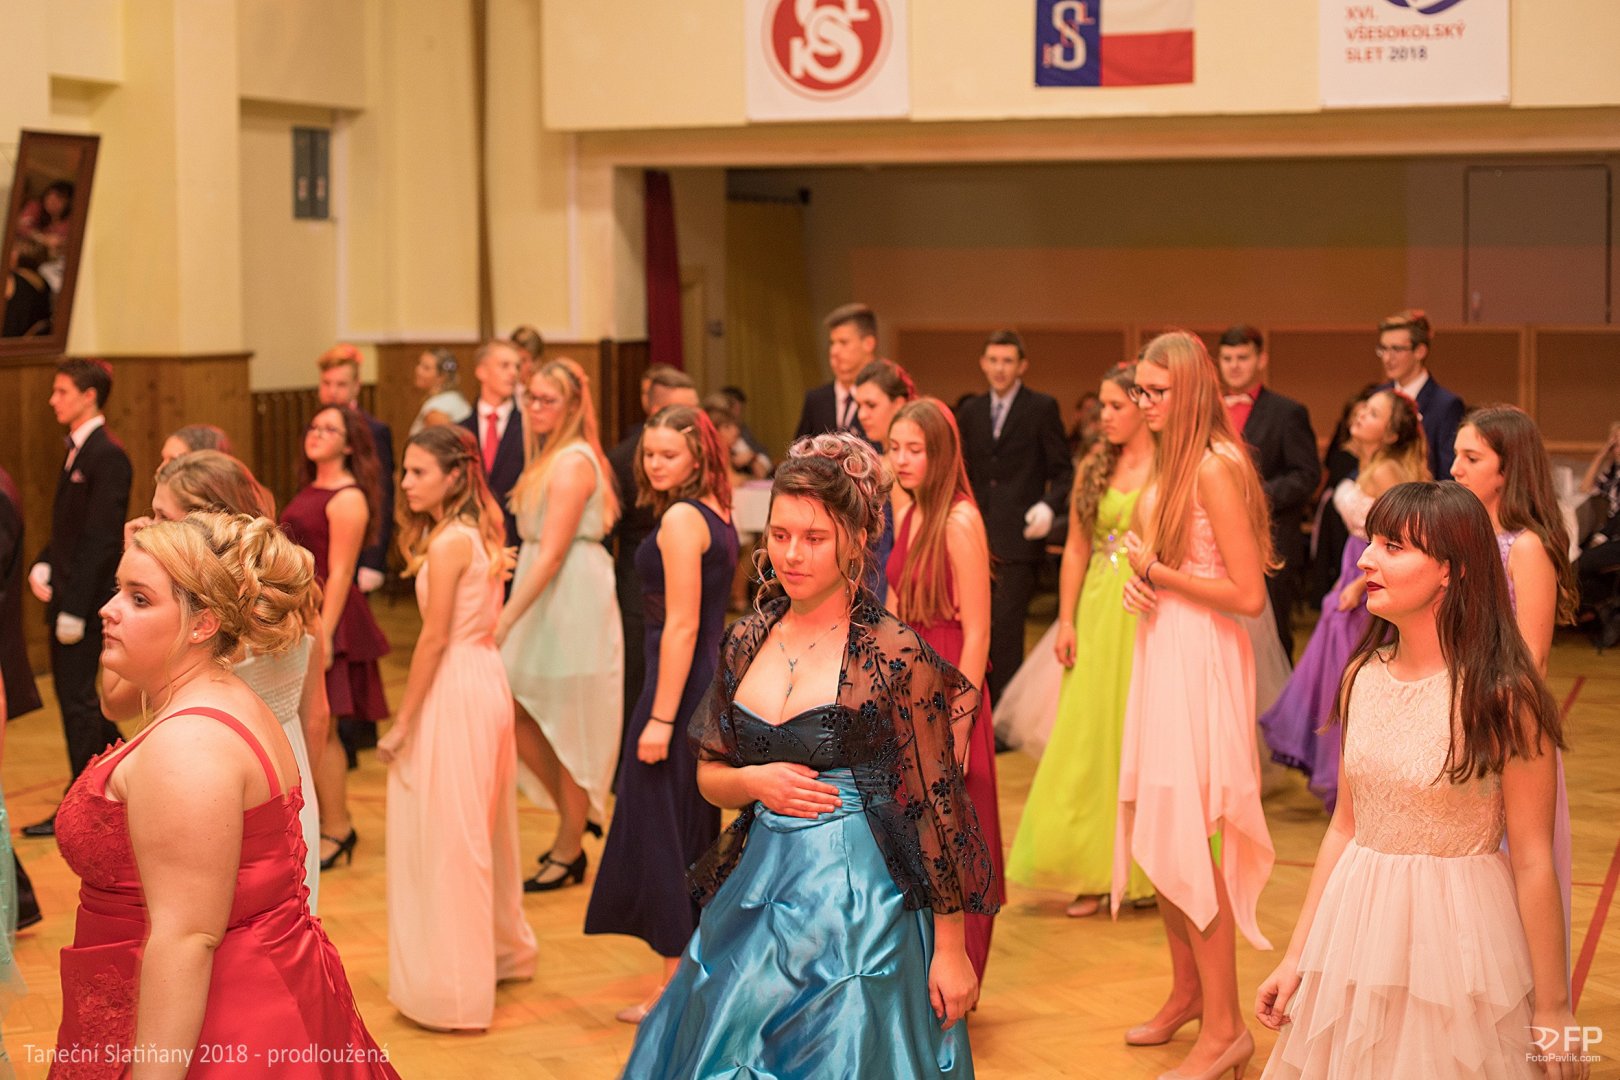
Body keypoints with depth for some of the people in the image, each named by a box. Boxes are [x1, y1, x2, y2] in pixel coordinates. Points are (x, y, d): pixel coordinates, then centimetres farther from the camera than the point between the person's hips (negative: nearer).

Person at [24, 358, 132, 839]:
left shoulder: (107, 456, -16)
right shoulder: (76, 451, 13)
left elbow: (100, 537, -20)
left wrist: (75, 607, -21)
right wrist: (43, 565, 2)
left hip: (88, 596, -9)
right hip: (66, 592, 9)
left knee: (77, 698, -2)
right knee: (74, 693, 15)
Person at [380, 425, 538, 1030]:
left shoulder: (448, 542, -17)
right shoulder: (483, 533, 9)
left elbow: (435, 637, -18)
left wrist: (403, 722, -13)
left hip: (455, 691, -9)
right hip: (485, 678, 9)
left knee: (445, 837, -2)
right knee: (482, 826, 21)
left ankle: (452, 986, 5)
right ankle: (502, 947, 36)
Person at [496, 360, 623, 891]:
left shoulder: (572, 463, -15)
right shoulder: (549, 457, 15)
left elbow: (552, 553, -20)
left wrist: (506, 619, -21)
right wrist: (508, 617, 10)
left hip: (573, 602, -9)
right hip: (546, 599, 9)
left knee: (567, 724, 2)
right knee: (517, 716, 8)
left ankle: (569, 853, 13)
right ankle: (575, 816, 24)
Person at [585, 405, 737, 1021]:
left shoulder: (680, 518, -16)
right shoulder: (717, 514, 11)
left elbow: (682, 625, -20)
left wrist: (661, 717, -20)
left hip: (681, 684, -9)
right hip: (711, 684, 9)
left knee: (661, 826, 0)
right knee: (695, 831, 16)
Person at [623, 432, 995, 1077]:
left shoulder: (896, 654, -11)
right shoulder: (747, 642, 5)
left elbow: (938, 806, -9)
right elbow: (709, 775, 15)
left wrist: (950, 949, -9)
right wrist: (756, 782, -8)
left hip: (860, 904, -5)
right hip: (758, 894, 5)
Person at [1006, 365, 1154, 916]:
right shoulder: (1094, 468, 9)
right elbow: (1076, 549, 9)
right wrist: (1066, 622, 3)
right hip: (1097, 614, 5)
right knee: (1089, 737, 4)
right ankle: (1095, 873, 11)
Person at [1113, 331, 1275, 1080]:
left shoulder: (1215, 467, -17)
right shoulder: (1170, 461, 11)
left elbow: (1248, 595, -20)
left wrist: (1158, 573, -13)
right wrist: (1140, 579, 2)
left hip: (1201, 661, -9)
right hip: (1161, 651, 9)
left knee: (1184, 836, -6)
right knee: (1156, 832, 15)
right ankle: (1187, 992, 30)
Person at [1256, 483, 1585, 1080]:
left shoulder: (1502, 696, -16)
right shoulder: (1362, 677, 2)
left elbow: (1532, 862, -14)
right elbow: (1345, 825, 9)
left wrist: (1552, 1009, -11)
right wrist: (1296, 956, 9)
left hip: (1457, 933, -5)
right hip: (1360, 933, 5)